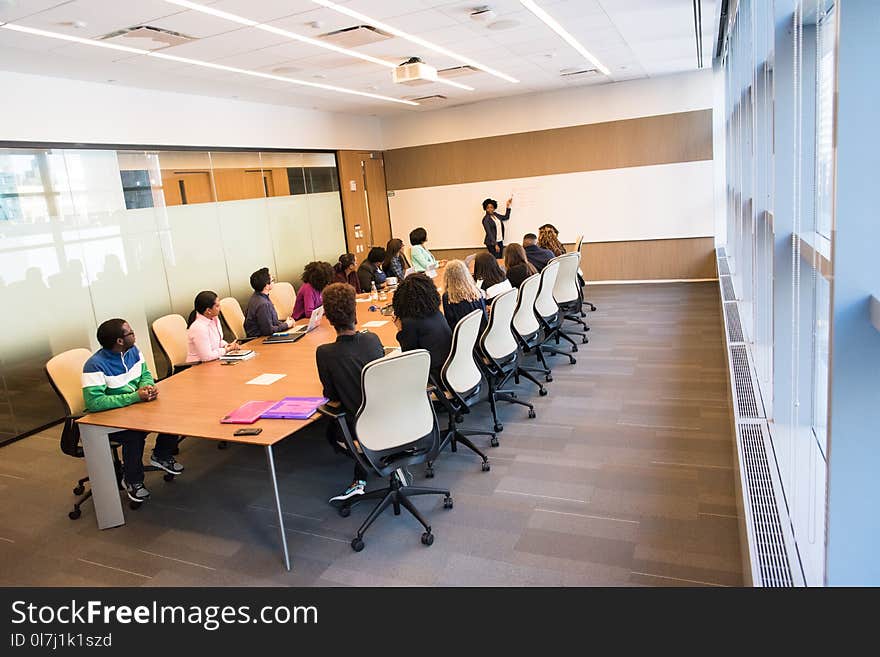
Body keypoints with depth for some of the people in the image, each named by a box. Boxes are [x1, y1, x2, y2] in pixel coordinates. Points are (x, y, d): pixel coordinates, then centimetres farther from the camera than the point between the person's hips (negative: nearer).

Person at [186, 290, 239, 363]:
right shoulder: (198, 328, -24)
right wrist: (227, 349, -12)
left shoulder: (214, 319, 2)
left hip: (215, 362, 8)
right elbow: (207, 357, -23)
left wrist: (227, 345, -2)